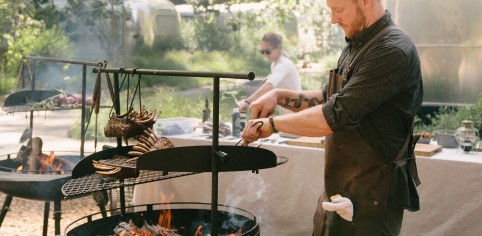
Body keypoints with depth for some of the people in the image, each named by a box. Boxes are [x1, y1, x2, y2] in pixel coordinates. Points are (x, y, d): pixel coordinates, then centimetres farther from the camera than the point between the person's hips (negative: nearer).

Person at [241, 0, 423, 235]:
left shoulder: (393, 51, -20)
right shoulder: (355, 46, 10)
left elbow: (336, 116, -24)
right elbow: (329, 98, 20)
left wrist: (272, 124, -13)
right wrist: (279, 96, 5)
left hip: (370, 198, -8)